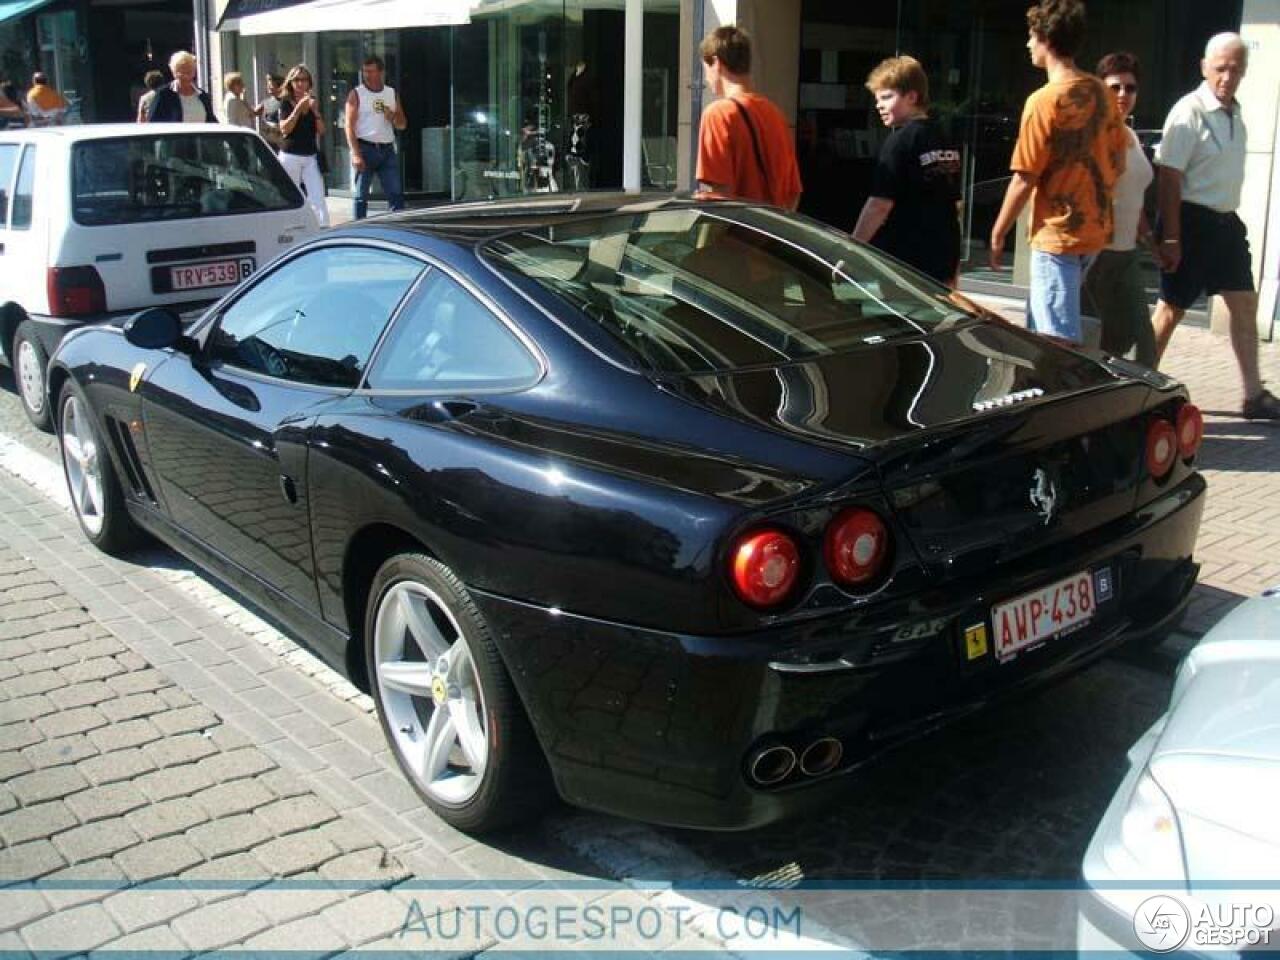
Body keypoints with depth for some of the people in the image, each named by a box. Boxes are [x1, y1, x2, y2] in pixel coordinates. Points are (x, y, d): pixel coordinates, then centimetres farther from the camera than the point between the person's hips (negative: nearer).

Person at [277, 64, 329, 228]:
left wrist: (315, 110, -9)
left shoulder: (313, 101, 10)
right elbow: (284, 129, -13)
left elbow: (322, 131, 4)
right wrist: (299, 108, -17)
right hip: (290, 156, -2)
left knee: (318, 199, -9)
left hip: (310, 157, 2)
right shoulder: (286, 102, 0)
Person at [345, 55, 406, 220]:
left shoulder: (392, 93, 12)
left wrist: (393, 117, -7)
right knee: (361, 196, 0)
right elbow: (350, 126, -6)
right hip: (365, 148, -3)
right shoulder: (356, 94, 1)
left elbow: (402, 125, 17)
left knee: (396, 194, 0)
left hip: (387, 150, 4)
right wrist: (355, 154, -17)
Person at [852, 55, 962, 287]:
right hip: (942, 261, 8)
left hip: (904, 261, -8)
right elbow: (955, 206, 16)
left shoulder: (901, 141, -12)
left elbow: (880, 205, -18)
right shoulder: (945, 142, 11)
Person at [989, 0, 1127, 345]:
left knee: (1060, 340, -5)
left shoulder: (1044, 101, -16)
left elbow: (1024, 180, -14)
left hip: (1057, 234, -8)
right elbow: (1118, 161, 12)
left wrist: (997, 234, -4)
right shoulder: (1100, 92, 6)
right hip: (1094, 229, 8)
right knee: (1039, 328, 20)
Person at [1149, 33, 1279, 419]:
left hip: (1226, 222, 9)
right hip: (1192, 222, -9)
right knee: (1171, 309, -1)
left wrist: (1231, 222, 19)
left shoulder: (1234, 113, 11)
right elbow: (1169, 177, -19)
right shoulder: (1190, 112, -15)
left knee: (1245, 304, 10)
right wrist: (1171, 238, -22)